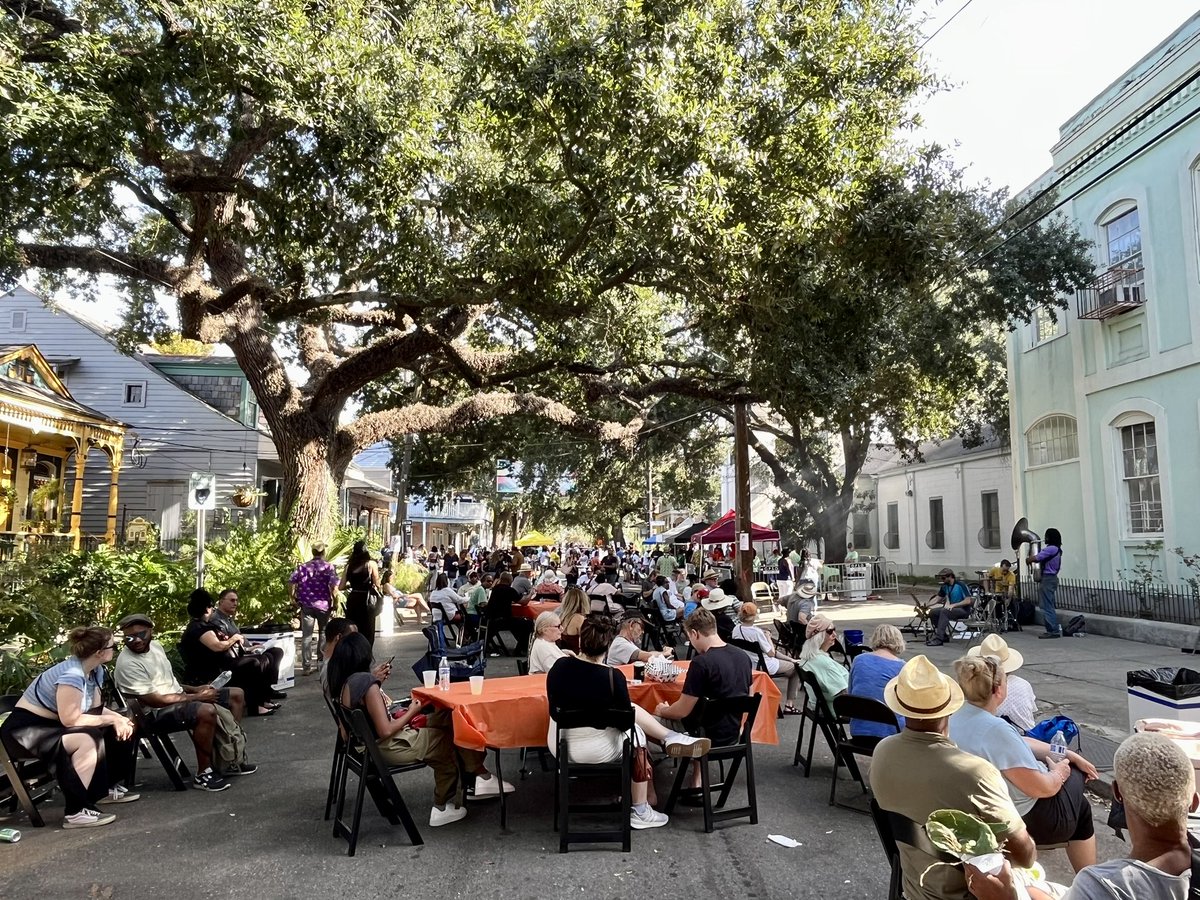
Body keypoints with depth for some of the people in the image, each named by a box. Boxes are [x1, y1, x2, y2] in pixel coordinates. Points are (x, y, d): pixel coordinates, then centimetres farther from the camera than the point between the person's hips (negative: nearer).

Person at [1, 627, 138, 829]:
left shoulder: (95, 670, 1)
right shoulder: (71, 675, -28)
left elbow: (95, 708, 7)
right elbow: (70, 719, -30)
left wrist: (118, 718, -12)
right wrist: (111, 719, -22)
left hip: (52, 726, 10)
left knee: (120, 729, 2)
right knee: (87, 741, -34)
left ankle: (107, 788, 16)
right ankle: (75, 811, -31)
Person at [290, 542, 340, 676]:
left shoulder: (302, 566, 3)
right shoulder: (329, 567, -6)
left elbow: (290, 583, -4)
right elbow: (334, 586, -16)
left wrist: (293, 598, 7)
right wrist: (335, 601, -4)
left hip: (306, 605, 2)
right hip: (323, 605, -2)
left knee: (306, 636, 5)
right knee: (323, 633, 17)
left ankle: (307, 667, 4)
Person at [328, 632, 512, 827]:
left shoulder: (342, 683, -1)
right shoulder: (367, 683, -26)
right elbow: (385, 731, -26)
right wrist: (411, 712, -11)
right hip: (390, 747, -9)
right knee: (452, 738, 2)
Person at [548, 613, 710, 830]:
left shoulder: (559, 666, -11)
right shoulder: (612, 676, -23)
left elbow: (555, 711, 5)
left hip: (559, 747, 5)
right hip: (598, 751, -5)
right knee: (637, 733, 25)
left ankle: (670, 738, 27)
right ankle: (640, 812, 32)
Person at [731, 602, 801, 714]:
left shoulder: (736, 629, -8)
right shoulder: (757, 632, -28)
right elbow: (771, 653, -17)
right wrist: (768, 637, -3)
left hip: (748, 666, 8)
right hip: (764, 667, -7)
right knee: (795, 669, 14)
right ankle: (789, 705, 16)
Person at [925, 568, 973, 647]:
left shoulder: (960, 585, -15)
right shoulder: (945, 586, 7)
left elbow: (968, 601, -18)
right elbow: (938, 598, 13)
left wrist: (953, 605, -24)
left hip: (963, 610, -8)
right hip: (952, 608, 8)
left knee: (944, 611, -33)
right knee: (932, 612, -12)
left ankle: (939, 639, -36)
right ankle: (943, 636, 0)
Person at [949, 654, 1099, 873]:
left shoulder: (956, 716, -5)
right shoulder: (996, 730, -35)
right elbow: (1040, 787, -28)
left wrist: (1068, 754, 12)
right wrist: (1058, 774, -6)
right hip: (1024, 820, -9)